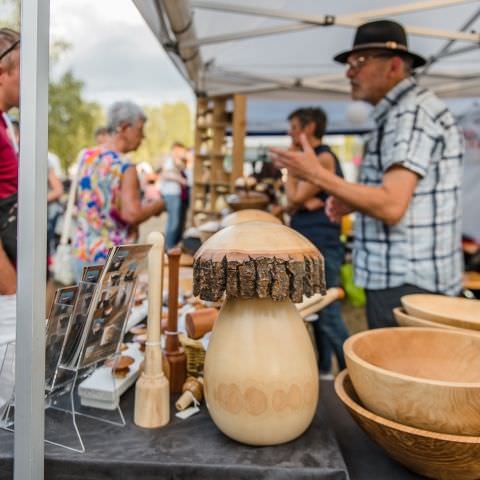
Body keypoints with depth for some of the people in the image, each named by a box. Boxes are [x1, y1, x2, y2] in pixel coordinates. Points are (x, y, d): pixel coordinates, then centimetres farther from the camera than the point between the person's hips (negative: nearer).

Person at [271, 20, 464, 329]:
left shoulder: (412, 112, -15)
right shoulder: (399, 112, 16)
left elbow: (391, 206, -25)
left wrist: (315, 173, -19)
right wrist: (353, 204, 9)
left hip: (408, 285, -10)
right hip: (398, 280, 10)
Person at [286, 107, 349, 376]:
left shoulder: (324, 158, -11)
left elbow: (295, 198, -12)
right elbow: (293, 203, 11)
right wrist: (306, 202, -12)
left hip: (322, 248, -10)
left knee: (329, 316, -8)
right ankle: (324, 369, 24)